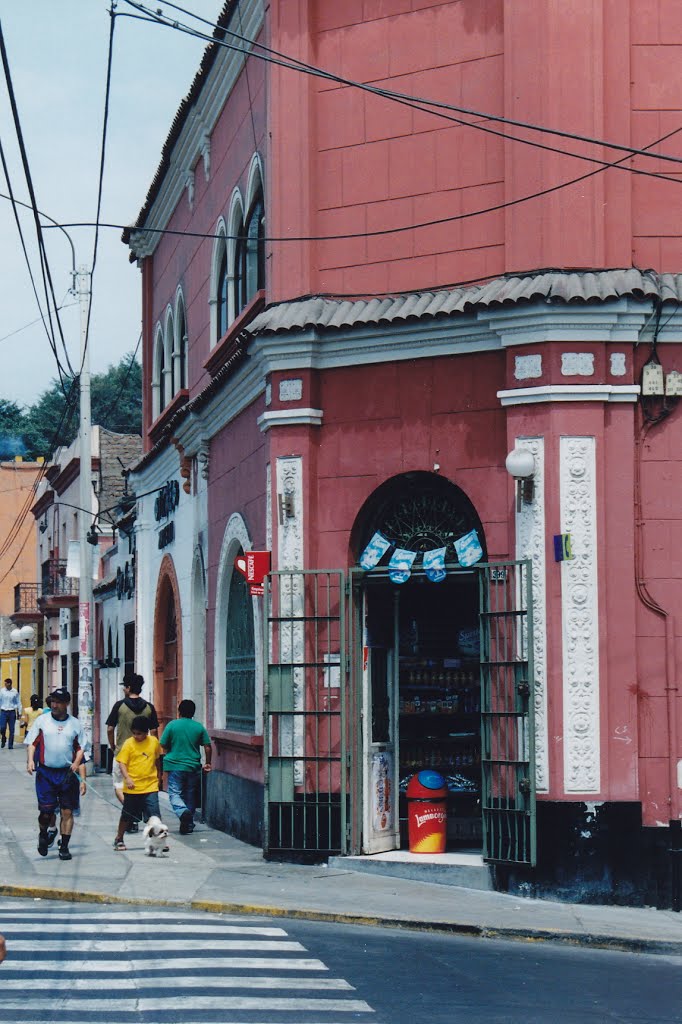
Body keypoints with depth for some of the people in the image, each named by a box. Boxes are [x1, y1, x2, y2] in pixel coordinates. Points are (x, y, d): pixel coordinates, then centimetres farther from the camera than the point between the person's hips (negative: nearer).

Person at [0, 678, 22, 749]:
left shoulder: (15, 692, 0)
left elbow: (18, 702, 6)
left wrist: (19, 713, 5)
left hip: (12, 712, 0)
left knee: (12, 729, 3)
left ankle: (11, 745, 12)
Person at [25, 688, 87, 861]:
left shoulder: (75, 724, 7)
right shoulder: (42, 720, 4)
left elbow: (80, 749, 11)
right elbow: (32, 742, 4)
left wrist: (77, 762, -6)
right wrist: (30, 760, -12)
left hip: (68, 773, 1)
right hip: (46, 772, -1)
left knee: (67, 811, 0)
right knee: (46, 810, -4)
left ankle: (64, 847, 8)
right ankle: (43, 835, 26)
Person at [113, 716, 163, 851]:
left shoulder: (154, 742, 1)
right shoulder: (129, 744, -7)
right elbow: (122, 763, -10)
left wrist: (158, 776, 26)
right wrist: (127, 778, -24)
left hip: (150, 786, 1)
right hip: (132, 788, -1)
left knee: (154, 816, -6)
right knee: (127, 816, 12)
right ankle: (119, 839, 27)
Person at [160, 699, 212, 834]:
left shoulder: (172, 725, -3)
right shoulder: (199, 727, 3)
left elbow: (163, 746, 1)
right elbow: (207, 747, 2)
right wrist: (207, 763, 15)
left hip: (175, 766, -3)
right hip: (194, 767, 3)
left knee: (174, 794, -1)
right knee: (190, 796, 12)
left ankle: (182, 811, -31)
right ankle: (188, 825, 14)